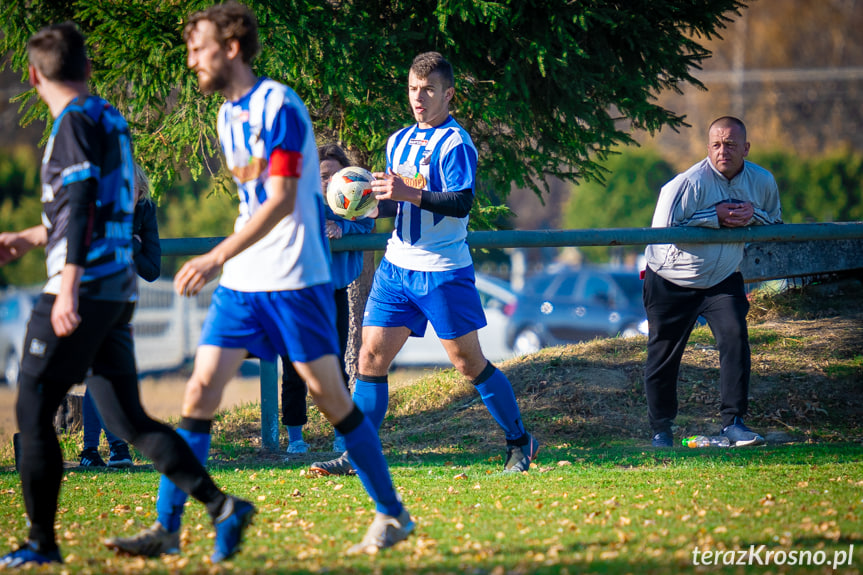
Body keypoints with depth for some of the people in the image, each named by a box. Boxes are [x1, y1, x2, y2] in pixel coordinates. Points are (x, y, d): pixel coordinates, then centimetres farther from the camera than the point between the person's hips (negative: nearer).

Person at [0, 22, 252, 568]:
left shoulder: (76, 122, -9)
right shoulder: (112, 121, 18)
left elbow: (82, 203, -20)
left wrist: (68, 286, -26)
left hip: (83, 291, -9)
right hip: (119, 291, 9)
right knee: (127, 417, 8)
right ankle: (222, 506, -5)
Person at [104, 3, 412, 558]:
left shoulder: (280, 106, -14)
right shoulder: (229, 115, 12)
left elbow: (282, 200, -22)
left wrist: (218, 256, -29)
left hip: (295, 278, -7)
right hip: (241, 282, 7)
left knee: (330, 396, -2)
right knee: (200, 390, -1)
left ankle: (393, 515, 10)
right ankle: (167, 527, -1)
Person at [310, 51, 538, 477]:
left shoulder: (454, 143, -9)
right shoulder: (399, 141, 14)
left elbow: (461, 203, -20)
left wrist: (411, 194, -30)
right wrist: (376, 199, 3)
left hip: (443, 271, -7)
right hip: (396, 266, 7)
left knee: (469, 362, 0)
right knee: (371, 357, 0)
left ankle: (520, 443, 14)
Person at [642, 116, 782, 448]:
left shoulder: (762, 182, -5)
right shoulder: (690, 183, -22)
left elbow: (776, 226, 6)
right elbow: (662, 230, -24)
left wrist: (752, 215, -17)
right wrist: (715, 218, -27)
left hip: (723, 280, 3)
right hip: (671, 281, -3)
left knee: (735, 336, -19)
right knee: (664, 355, 4)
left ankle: (734, 421, -14)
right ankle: (660, 429, 22)